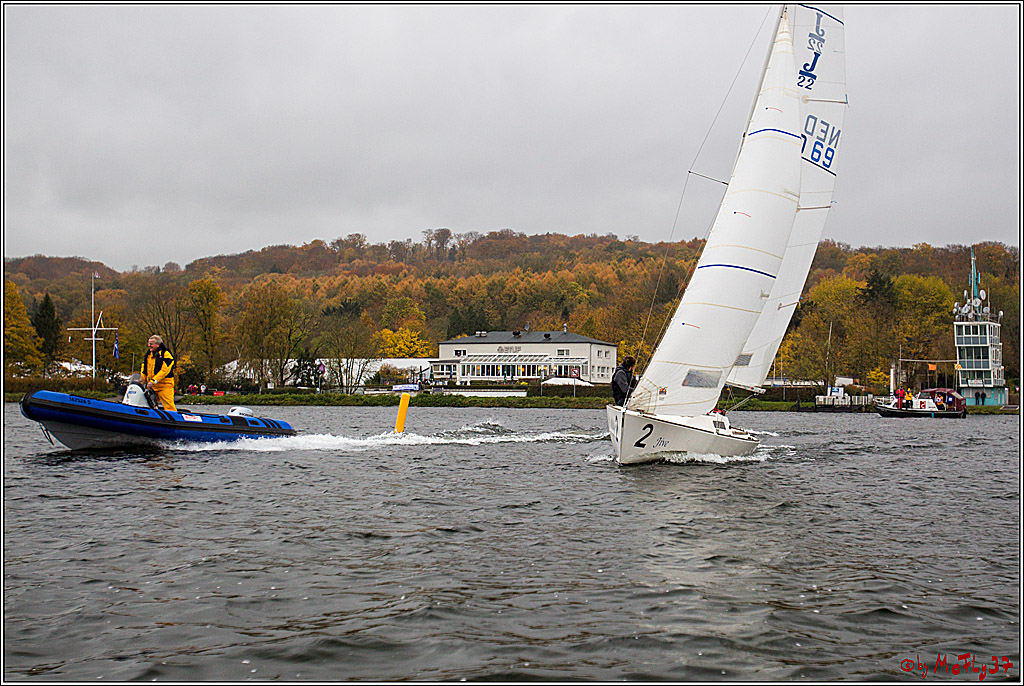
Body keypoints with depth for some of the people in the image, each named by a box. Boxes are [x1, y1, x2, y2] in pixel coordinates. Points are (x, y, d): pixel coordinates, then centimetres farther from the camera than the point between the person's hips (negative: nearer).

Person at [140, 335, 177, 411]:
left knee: (169, 407, -14)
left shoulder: (166, 354, -9)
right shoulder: (148, 355, 16)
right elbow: (144, 369, 24)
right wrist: (143, 381, 10)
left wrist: (153, 381, -23)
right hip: (151, 386, 8)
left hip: (164, 385, -8)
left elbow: (164, 370, -19)